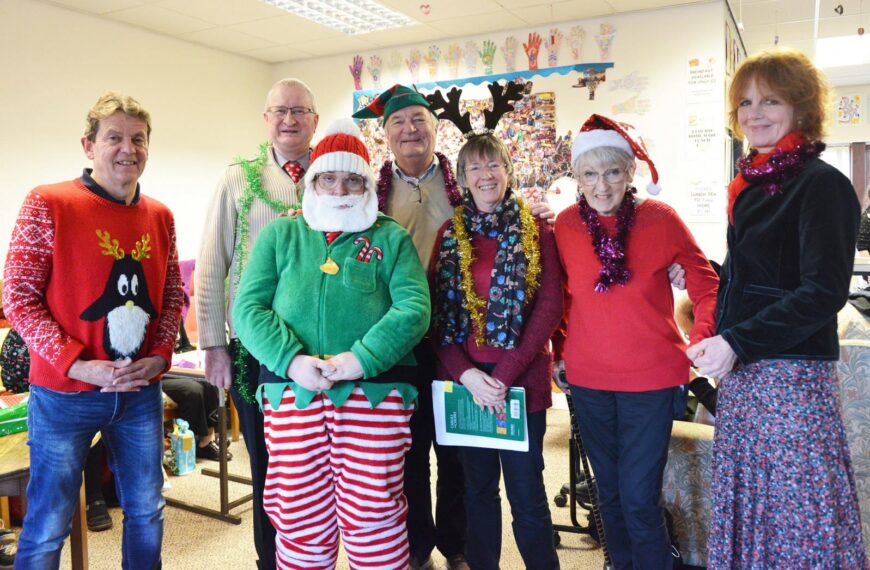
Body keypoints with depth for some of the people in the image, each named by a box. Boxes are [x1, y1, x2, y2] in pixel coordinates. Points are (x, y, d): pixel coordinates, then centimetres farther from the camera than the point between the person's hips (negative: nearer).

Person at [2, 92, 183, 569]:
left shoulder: (159, 217, 5)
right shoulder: (47, 204, -9)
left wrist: (160, 355, -4)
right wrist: (78, 365, -17)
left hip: (141, 391, 5)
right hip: (64, 393, -4)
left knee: (146, 512, 16)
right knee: (48, 526, 7)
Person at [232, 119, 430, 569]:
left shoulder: (391, 238, 9)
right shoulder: (280, 234, 13)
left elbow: (414, 308, -4)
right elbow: (248, 307, 3)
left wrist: (360, 359, -16)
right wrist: (291, 360, -13)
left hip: (376, 391, -1)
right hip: (293, 392, 2)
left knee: (372, 515, 3)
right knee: (301, 518, 8)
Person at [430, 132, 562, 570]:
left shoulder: (535, 231, 1)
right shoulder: (449, 234, 8)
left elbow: (550, 306, -6)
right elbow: (436, 313, 3)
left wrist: (504, 374, -14)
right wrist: (465, 373, -11)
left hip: (521, 379, -2)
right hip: (464, 380, 2)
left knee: (526, 491, 4)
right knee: (478, 488, 14)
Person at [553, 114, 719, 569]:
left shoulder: (661, 218, -8)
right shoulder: (565, 224, -2)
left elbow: (704, 280, 3)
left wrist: (701, 340, -6)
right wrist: (559, 351, 9)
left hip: (651, 377, -3)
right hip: (587, 378, 3)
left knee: (639, 499, -2)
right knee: (608, 493, 17)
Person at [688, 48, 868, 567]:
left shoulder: (823, 184, -10)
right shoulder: (753, 186, 12)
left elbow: (825, 291, -18)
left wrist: (737, 343, -22)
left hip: (793, 375, -8)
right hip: (742, 375, 8)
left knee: (795, 516, 2)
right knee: (746, 506, 16)